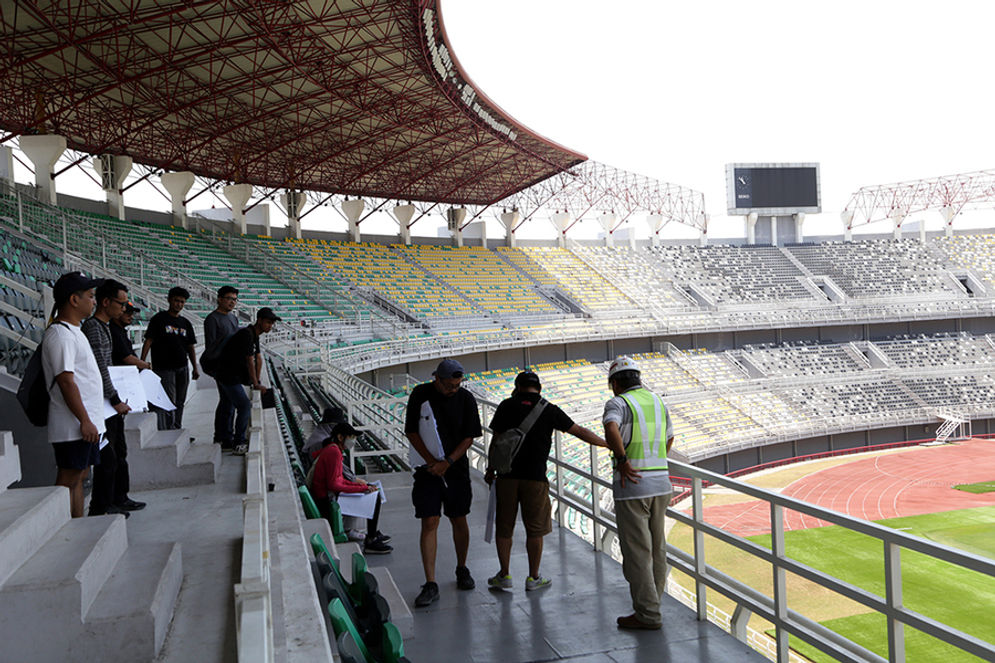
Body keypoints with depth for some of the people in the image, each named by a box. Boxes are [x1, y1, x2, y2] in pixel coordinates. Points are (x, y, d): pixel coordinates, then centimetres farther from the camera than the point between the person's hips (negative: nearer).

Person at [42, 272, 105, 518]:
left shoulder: (73, 330, 17)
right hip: (73, 426, -10)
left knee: (78, 477, 14)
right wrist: (85, 421, -21)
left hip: (85, 424, 10)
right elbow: (66, 382, -21)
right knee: (68, 480, -5)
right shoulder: (60, 334, -16)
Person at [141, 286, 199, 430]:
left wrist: (195, 368, 10)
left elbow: (190, 347, 17)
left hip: (182, 369, 6)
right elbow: (148, 341, -7)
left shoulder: (185, 323, 15)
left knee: (179, 403, 12)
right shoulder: (159, 319, -1)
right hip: (164, 368, -6)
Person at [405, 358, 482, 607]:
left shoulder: (466, 399, -5)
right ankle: (430, 585, -1)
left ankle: (462, 569, 33)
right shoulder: (420, 395, -7)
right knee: (429, 523, -5)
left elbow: (469, 438, -3)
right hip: (428, 470, -1)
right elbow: (411, 432, -3)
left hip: (456, 469, 1)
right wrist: (432, 462, -10)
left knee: (459, 521, 11)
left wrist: (446, 462, -14)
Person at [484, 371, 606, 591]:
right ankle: (533, 578, 18)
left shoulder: (506, 406, 1)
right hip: (535, 477, -1)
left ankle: (504, 575, 20)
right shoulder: (549, 410, 0)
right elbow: (579, 432, 2)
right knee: (535, 530, 10)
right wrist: (609, 444, 12)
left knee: (503, 527, 13)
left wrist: (490, 470, 13)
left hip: (507, 476, 1)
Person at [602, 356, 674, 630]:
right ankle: (653, 600, 29)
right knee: (657, 547, 17)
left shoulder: (618, 403, -9)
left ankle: (647, 614, 5)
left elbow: (611, 428, -32)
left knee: (636, 551, 1)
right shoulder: (657, 400, 12)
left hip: (632, 485, -7)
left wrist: (622, 460, -22)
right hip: (661, 483, 7)